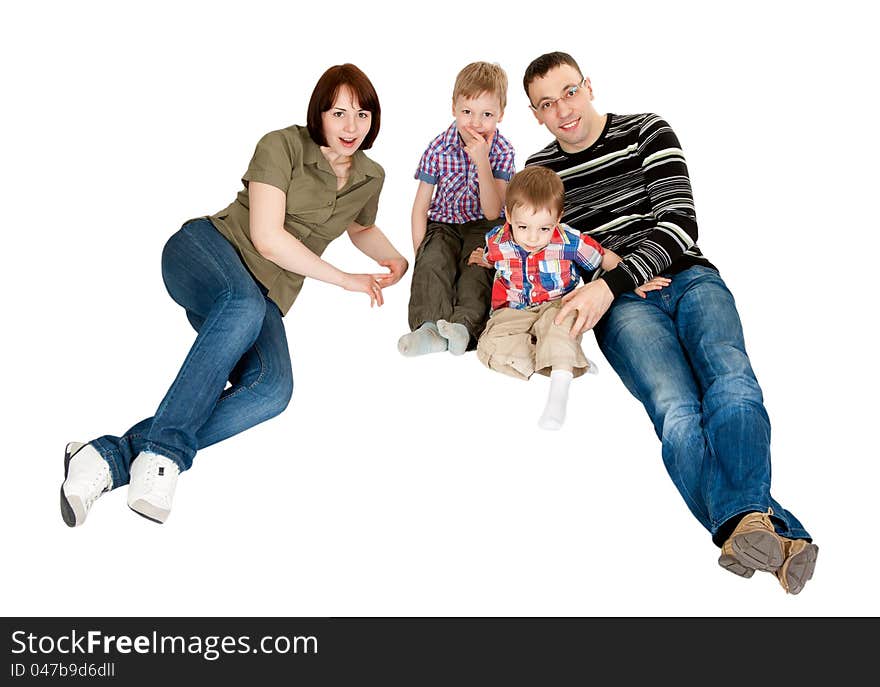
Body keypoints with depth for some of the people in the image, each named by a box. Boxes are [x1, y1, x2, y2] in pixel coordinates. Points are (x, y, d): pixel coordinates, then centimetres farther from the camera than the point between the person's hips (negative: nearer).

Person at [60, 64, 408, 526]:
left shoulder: (370, 178, 15)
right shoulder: (282, 146, -3)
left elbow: (361, 229, 38)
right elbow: (267, 237, -12)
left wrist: (396, 260, 17)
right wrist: (346, 280, -7)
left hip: (267, 294, 4)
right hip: (208, 247, -4)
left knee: (272, 389, -31)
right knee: (246, 305, -44)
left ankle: (112, 457, -34)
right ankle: (163, 453, -42)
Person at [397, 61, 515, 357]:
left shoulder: (502, 151, -10)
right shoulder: (438, 149, -9)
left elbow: (492, 212, -18)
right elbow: (421, 205, -3)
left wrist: (482, 162, -28)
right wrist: (420, 252, -12)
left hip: (482, 226, -1)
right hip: (442, 224, 1)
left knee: (477, 265, -30)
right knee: (433, 262, -28)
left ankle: (464, 324, -44)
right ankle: (430, 326, -42)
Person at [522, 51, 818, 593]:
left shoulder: (646, 131, 10)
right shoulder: (538, 172, 18)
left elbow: (679, 224, -2)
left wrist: (608, 284, -15)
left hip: (688, 278, 1)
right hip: (621, 305, 0)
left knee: (731, 380, -34)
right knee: (675, 409, -32)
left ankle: (742, 523, -55)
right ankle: (776, 534, -52)